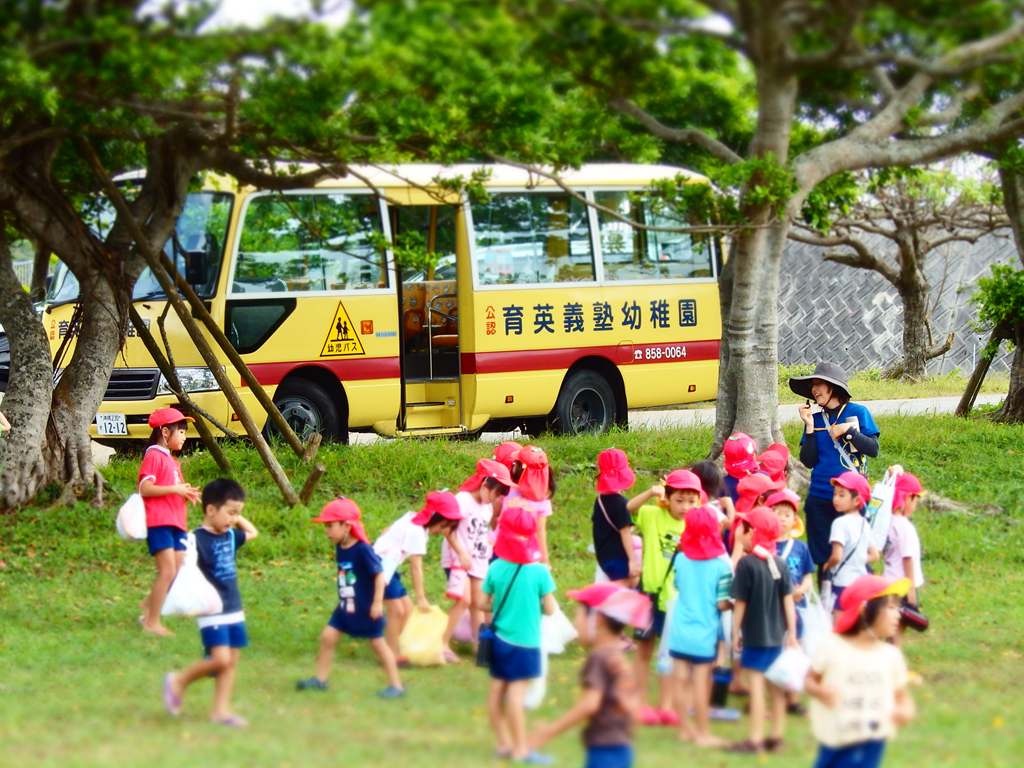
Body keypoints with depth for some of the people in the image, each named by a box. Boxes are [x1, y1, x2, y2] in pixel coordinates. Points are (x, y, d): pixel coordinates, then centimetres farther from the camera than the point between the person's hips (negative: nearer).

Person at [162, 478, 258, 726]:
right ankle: (179, 680, 5)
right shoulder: (198, 540, -14)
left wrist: (237, 516, 17)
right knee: (220, 659, -17)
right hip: (212, 612, -8)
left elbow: (252, 532, 30)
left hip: (234, 611, 8)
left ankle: (220, 710, 13)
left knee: (231, 661, 7)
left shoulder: (229, 536, 10)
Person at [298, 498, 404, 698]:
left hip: (366, 610, -7)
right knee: (328, 636, 6)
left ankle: (396, 685, 11)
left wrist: (377, 602, -22)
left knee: (378, 644, 1)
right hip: (346, 607, 7)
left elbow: (379, 574, -20)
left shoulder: (363, 550, -22)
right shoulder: (340, 548, 1)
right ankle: (320, 679, 18)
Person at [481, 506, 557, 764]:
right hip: (525, 642, -4)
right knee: (516, 693, -5)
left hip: (499, 639, 4)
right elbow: (550, 609, -10)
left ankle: (503, 742, 20)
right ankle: (520, 748, -2)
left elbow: (484, 603, 2)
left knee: (497, 689, 12)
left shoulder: (496, 568, -4)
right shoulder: (539, 572, -12)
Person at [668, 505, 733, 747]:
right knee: (701, 682, 2)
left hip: (679, 632, 4)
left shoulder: (681, 559, -2)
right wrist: (733, 602, 6)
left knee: (681, 680, 10)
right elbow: (723, 604, -14)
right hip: (704, 634, -4)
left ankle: (685, 729, 20)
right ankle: (702, 733, 10)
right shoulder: (721, 565, -14)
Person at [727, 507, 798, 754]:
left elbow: (739, 603, -10)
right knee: (775, 686, 12)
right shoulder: (780, 564, 2)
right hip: (777, 635, 6)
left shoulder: (746, 563, -13)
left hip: (755, 636, -6)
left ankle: (755, 739, -3)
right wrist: (791, 634, 7)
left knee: (756, 683, -3)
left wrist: (735, 634, -1)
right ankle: (777, 736, 18)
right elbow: (788, 601, 2)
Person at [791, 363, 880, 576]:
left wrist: (848, 430, -15)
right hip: (820, 500, 4)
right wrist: (809, 427, -5)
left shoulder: (858, 413, 1)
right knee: (823, 558, 5)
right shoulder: (815, 420, 9)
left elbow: (873, 449, -5)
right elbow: (808, 461, 3)